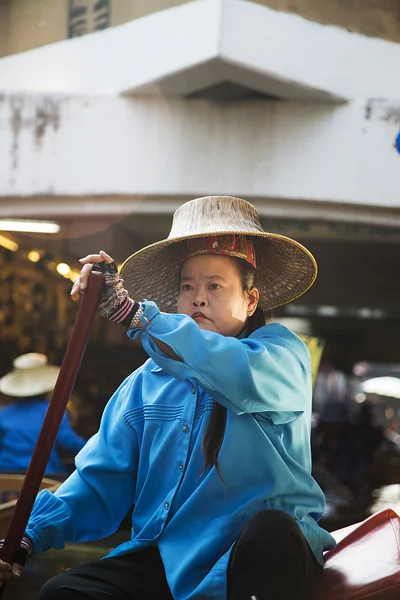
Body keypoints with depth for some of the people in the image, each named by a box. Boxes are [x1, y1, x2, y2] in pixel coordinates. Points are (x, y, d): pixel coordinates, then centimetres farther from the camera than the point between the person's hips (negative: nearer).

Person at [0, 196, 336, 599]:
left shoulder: (282, 352, 0)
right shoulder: (146, 384, 14)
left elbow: (247, 377, -25)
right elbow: (100, 481, 9)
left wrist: (131, 311, -31)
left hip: (264, 556, -3)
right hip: (166, 561, 4)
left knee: (271, 532, -36)